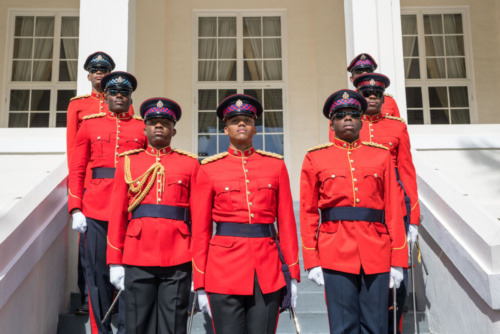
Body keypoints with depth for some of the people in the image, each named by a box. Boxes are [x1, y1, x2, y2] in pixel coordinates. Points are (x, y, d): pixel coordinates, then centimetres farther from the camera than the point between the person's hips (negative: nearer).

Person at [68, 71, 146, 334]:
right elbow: (76, 171, 7)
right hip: (96, 210, 1)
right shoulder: (89, 125, 9)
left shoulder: (143, 128, 7)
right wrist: (75, 209, -1)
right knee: (98, 272, 7)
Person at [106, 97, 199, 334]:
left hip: (178, 261, 0)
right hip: (137, 259, 1)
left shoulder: (190, 164, 7)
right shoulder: (128, 162, 10)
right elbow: (117, 216, 8)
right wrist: (115, 261, 3)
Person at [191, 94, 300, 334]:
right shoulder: (209, 169, 3)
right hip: (225, 268, -1)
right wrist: (200, 284, 1)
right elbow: (200, 230, 3)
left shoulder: (275, 165, 7)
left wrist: (292, 274, 4)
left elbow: (287, 223, 7)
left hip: (267, 270, 1)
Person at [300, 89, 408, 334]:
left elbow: (393, 210, 7)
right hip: (336, 253, -1)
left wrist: (398, 259, 3)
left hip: (376, 254, 2)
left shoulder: (381, 155, 9)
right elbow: (308, 213, 3)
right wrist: (311, 261, -2)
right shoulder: (315, 158, 5)